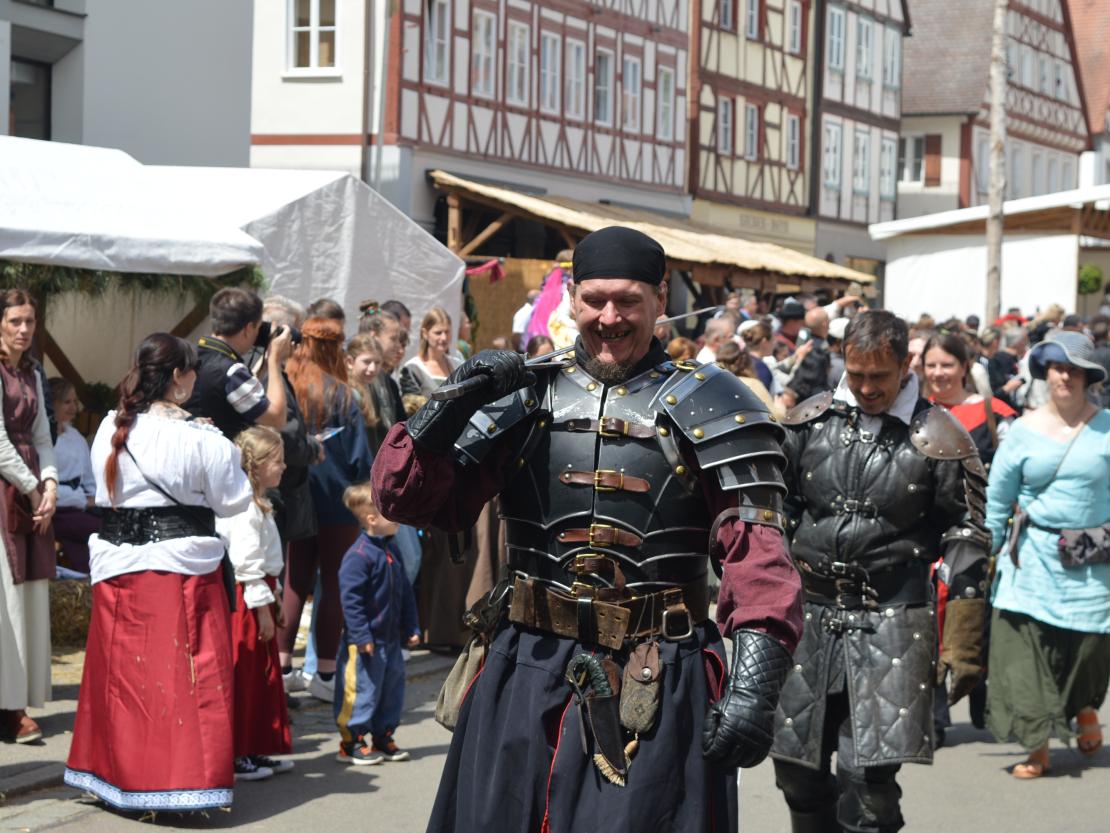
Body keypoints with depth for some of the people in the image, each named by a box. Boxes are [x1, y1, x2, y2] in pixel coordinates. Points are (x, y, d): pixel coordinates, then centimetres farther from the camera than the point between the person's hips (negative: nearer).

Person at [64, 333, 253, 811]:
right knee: (183, 676, -1)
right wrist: (221, 451, 10)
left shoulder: (110, 430, 3)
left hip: (117, 567, 5)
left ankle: (114, 772, 22)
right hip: (181, 567, -5)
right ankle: (182, 777, -1)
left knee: (123, 672, 13)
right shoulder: (199, 439, -12)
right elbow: (233, 502, -3)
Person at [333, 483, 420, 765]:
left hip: (391, 638, 9)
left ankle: (383, 738, 26)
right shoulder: (359, 555, -17)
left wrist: (411, 628, 14)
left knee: (392, 689, 14)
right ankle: (351, 743, 7)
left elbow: (405, 593, 18)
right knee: (362, 691, -4)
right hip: (365, 642, -9)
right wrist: (361, 635, -22)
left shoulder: (391, 552, 11)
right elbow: (351, 599, -20)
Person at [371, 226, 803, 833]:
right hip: (527, 672, 3)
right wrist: (451, 407, -13)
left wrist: (756, 677, -23)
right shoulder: (522, 396, 7)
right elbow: (408, 499, 3)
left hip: (658, 686, -3)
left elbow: (754, 547, -11)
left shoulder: (705, 406, -1)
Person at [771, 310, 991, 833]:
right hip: (809, 614, 4)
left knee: (869, 777, -10)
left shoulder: (938, 439, -4)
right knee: (796, 770, 8)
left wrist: (963, 646, -6)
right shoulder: (809, 422, 5)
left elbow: (968, 541, -2)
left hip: (891, 623, -4)